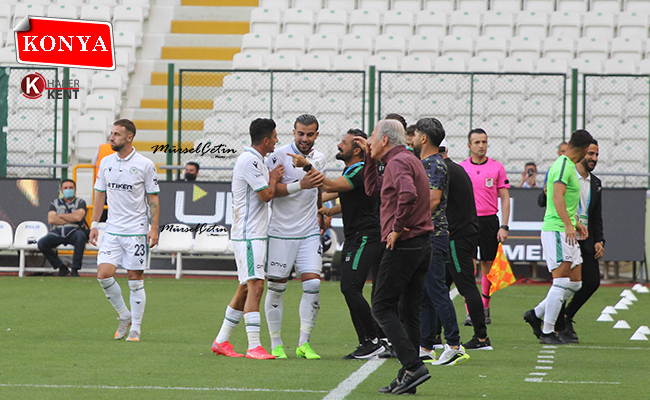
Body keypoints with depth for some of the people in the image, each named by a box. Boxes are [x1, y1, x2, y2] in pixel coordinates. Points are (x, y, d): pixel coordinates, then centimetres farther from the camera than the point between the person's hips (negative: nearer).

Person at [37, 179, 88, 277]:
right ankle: (62, 268, -10)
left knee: (81, 236, -39)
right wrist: (71, 219, -2)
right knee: (41, 243, -26)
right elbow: (51, 220, 0)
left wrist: (60, 216, 1)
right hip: (57, 232, 2)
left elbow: (78, 217, -9)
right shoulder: (55, 202, 18)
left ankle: (75, 270, -31)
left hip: (73, 232, -2)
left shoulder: (80, 202, 12)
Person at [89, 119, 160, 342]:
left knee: (135, 280, -2)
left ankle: (135, 329, 9)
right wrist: (94, 224, 10)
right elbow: (100, 194, 15)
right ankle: (124, 316, 13)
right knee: (103, 275, -8)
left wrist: (154, 228, -8)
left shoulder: (145, 165, -5)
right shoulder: (106, 163, 7)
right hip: (112, 230, 4)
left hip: (136, 231, -4)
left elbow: (153, 198, -2)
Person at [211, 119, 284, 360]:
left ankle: (221, 341, 19)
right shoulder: (249, 161, -16)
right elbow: (266, 195, -16)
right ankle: (253, 346, -18)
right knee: (255, 286, -14)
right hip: (249, 235, -10)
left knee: (246, 289, 13)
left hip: (254, 234, 10)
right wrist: (274, 178, 2)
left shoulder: (256, 160, 17)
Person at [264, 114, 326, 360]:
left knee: (312, 284, -6)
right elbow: (268, 189, -19)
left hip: (310, 232, 4)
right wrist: (300, 185, -25)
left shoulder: (319, 159, 11)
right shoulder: (280, 156, -8)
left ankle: (304, 343, 1)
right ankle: (276, 344, 11)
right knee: (276, 287, 0)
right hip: (281, 233, -4)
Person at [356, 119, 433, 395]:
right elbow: (373, 189, 29)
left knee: (382, 308, -6)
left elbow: (408, 194, -31)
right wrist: (368, 157, 24)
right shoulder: (409, 160, 20)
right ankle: (407, 377, 10)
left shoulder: (398, 162, -12)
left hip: (403, 245, -10)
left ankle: (413, 366, -16)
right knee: (409, 311, 10)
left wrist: (397, 228, -21)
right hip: (422, 245, 10)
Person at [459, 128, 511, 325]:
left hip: (489, 220, 0)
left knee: (488, 267, 5)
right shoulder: (460, 168, 5)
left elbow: (505, 198, 5)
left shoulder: (497, 167, 3)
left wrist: (504, 226, -3)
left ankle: (485, 309, 17)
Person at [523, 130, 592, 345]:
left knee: (575, 283, 9)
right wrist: (568, 224, -36)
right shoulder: (563, 166, -13)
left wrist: (575, 223, 34)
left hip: (567, 232, 10)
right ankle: (547, 332, -6)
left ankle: (536, 314, 18)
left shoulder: (568, 166, 19)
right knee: (561, 283, -10)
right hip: (556, 230, -10)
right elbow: (557, 196, -26)